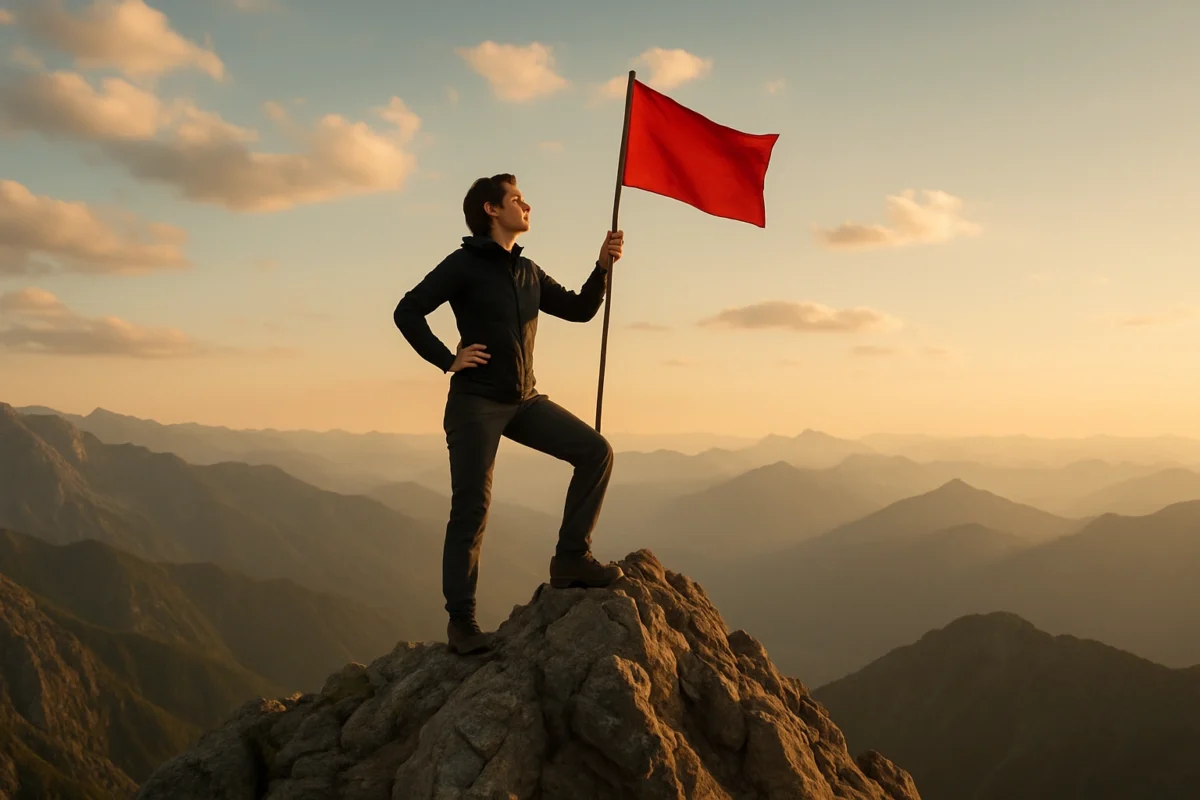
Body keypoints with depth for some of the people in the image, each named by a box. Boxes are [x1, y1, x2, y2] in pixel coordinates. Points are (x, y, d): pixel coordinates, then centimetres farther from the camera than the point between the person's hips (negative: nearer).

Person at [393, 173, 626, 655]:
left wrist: (603, 265, 4)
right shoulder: (465, 264, -5)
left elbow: (579, 309, 18)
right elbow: (407, 311, -8)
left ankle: (570, 559, 1)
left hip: (524, 401, 6)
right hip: (476, 403, -6)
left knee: (596, 451, -6)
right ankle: (461, 620, 4)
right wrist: (447, 360, -13)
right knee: (472, 510, -5)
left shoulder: (529, 272, 14)